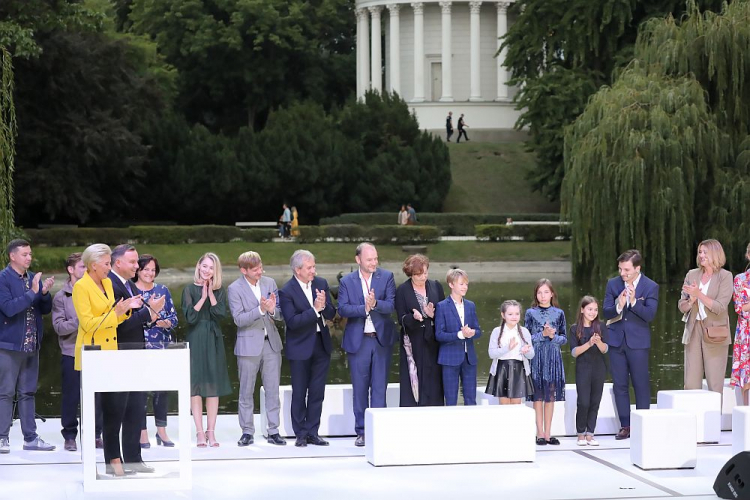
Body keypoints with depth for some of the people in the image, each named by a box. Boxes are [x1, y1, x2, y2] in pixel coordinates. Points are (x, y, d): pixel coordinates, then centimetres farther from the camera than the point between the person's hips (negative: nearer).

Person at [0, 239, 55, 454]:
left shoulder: (33, 278, 10)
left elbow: (46, 309, 12)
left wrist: (45, 293, -7)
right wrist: (32, 292, -22)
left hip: (31, 345, 6)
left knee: (27, 393, 10)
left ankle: (30, 437, 14)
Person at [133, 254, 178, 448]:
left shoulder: (163, 290, 12)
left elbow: (174, 317, 10)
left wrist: (165, 322, -12)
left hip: (162, 346, 3)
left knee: (163, 387, 4)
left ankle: (161, 430, 14)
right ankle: (142, 432, 3)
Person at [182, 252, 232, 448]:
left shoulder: (220, 291, 8)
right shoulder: (190, 290, 2)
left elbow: (220, 314, -6)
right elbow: (190, 316, -8)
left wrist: (211, 294, -9)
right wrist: (203, 297, -12)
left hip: (214, 340, 2)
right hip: (196, 340, -2)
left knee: (214, 386, 2)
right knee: (196, 385, -3)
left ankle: (211, 432, 6)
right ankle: (200, 432, 0)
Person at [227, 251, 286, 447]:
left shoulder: (270, 283, 6)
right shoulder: (234, 289, -7)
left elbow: (280, 314, 6)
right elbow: (239, 319, -14)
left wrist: (273, 310, -17)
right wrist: (260, 309, -26)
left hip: (271, 343, 3)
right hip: (249, 344, -3)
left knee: (273, 390, 5)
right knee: (246, 391, 4)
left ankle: (273, 431, 10)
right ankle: (247, 432, 12)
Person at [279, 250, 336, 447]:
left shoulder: (321, 284, 4)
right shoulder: (286, 291, -12)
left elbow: (331, 315, 2)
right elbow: (292, 322, -19)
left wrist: (324, 305, -19)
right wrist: (315, 310, -24)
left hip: (321, 344, 4)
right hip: (300, 347, -4)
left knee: (317, 392, 7)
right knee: (299, 393, 4)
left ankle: (312, 432, 14)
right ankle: (300, 433, 12)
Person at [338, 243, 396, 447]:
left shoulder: (386, 277, 2)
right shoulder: (346, 281, 3)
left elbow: (391, 305, -7)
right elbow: (342, 309, -8)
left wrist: (375, 304, -26)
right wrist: (364, 308, -21)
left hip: (381, 339, 0)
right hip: (358, 341, 1)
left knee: (379, 387, 0)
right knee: (359, 388, 6)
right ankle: (361, 432, 13)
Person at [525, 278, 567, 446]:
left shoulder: (559, 313, 6)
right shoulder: (531, 313, 2)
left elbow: (564, 338, 7)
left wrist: (553, 336, -12)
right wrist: (542, 334, -13)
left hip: (553, 357, 2)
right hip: (536, 358, -2)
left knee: (551, 396, 4)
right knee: (538, 396, -1)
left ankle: (547, 433, 9)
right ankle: (540, 434, 3)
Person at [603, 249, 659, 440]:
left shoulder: (651, 287, -4)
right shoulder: (613, 284, 5)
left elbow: (650, 315, -12)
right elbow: (606, 312, 1)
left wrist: (634, 301, -26)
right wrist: (618, 306, -20)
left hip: (638, 341, -3)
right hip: (616, 340, 3)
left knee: (641, 385, -1)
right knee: (619, 385, 5)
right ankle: (625, 425, 11)